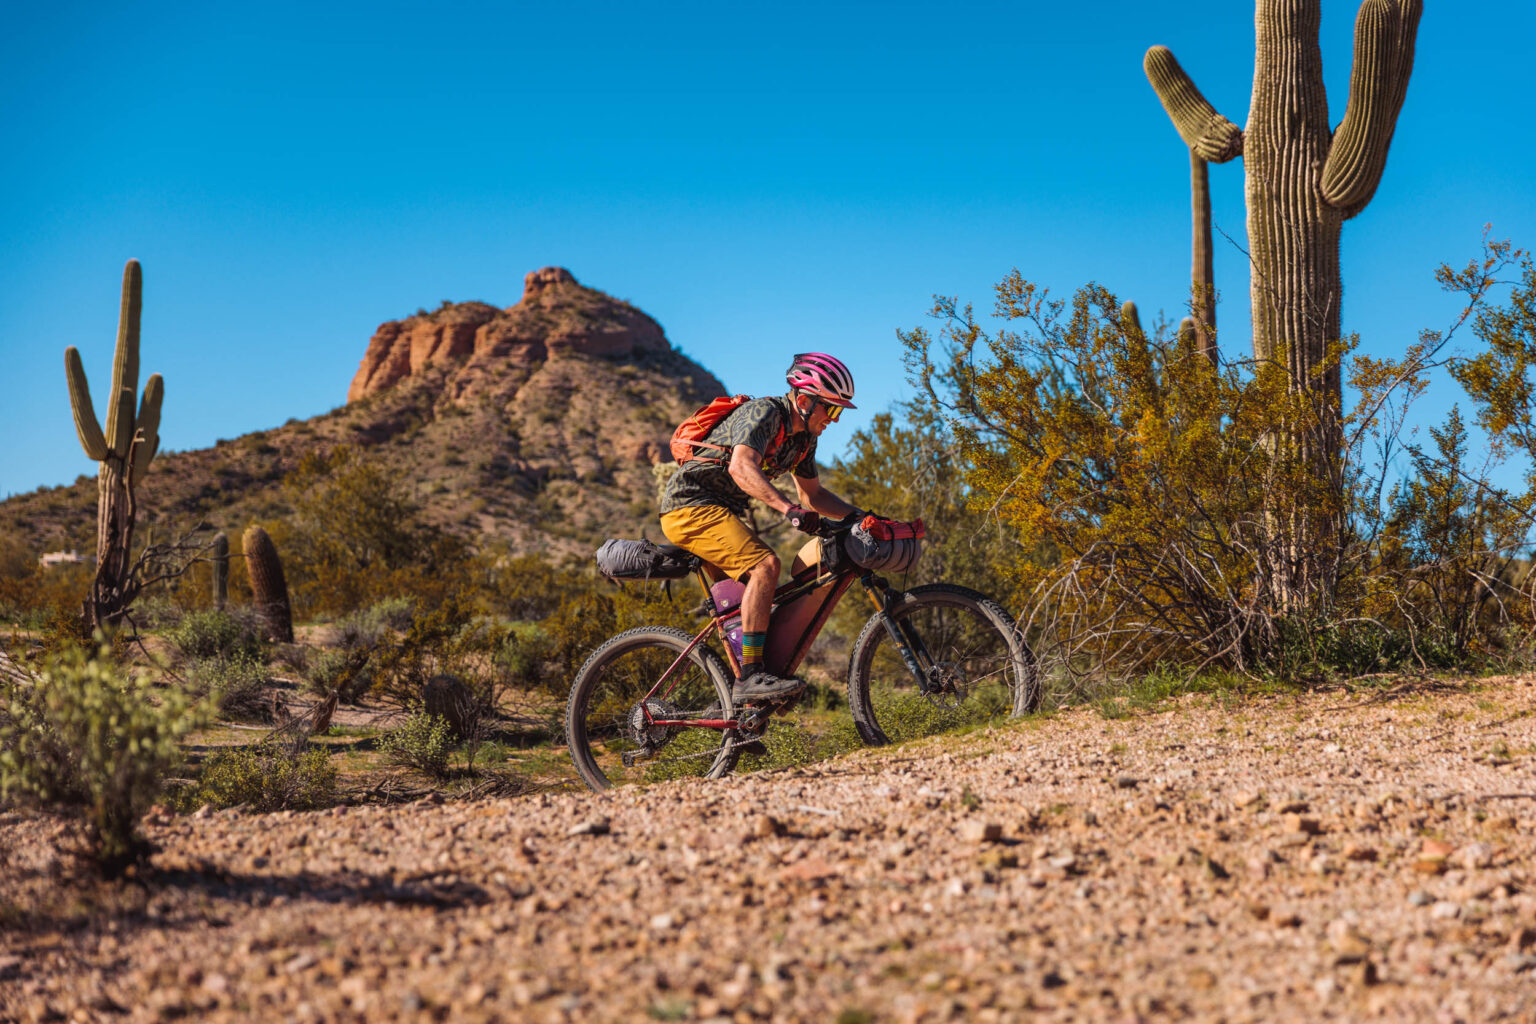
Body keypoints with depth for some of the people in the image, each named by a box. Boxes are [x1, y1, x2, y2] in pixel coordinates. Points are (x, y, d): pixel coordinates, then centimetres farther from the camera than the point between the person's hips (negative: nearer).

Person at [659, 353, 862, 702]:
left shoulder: (804, 438, 11)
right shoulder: (764, 412, -17)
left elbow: (812, 493, 22)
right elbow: (741, 467, -34)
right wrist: (789, 509, -46)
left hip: (718, 510, 10)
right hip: (691, 504, -10)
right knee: (765, 564, -25)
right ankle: (750, 675, -28)